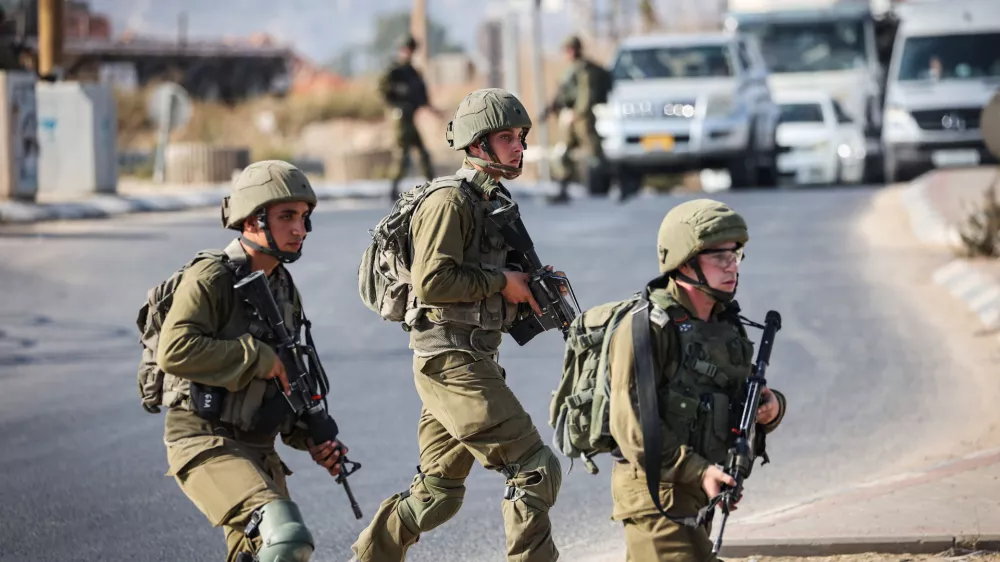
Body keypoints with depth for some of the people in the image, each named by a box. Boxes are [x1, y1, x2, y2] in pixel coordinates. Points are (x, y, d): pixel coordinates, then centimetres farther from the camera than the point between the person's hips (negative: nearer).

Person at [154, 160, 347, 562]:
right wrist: (258, 357, -18)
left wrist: (313, 439, 10)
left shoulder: (285, 291, 15)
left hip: (257, 449, 9)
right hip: (204, 442, -9)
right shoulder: (211, 279, -10)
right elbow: (174, 351, -23)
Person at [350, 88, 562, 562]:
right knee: (535, 470, -11)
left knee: (438, 493, 14)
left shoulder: (494, 199, 18)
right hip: (453, 361, -10)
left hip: (474, 359, 10)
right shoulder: (450, 201, -12)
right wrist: (501, 282, -14)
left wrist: (531, 287, 8)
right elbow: (432, 281, -22)